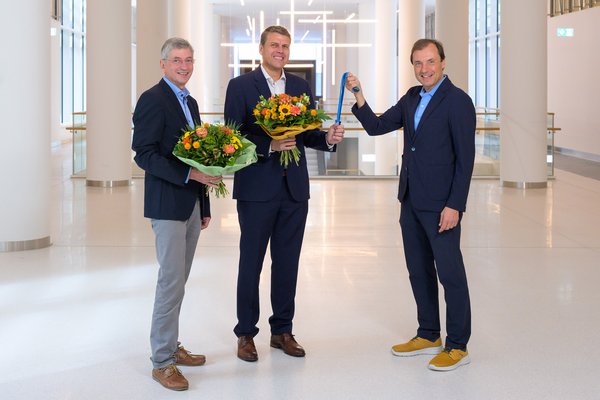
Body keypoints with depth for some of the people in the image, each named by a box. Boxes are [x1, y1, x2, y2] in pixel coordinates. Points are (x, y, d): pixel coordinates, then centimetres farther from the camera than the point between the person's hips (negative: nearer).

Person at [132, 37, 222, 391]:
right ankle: (162, 361, 2)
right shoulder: (153, 99, -9)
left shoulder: (190, 102, 17)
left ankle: (170, 346, 23)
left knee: (178, 280, 13)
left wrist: (205, 205, 17)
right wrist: (189, 174, -22)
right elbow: (144, 154, -16)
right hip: (168, 204, -8)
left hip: (192, 204, 8)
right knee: (172, 281, -7)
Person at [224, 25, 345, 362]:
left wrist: (327, 139, -10)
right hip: (257, 188, -4)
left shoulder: (301, 86, 11)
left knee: (288, 263, 10)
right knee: (251, 262, 5)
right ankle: (246, 333, 16)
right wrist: (269, 145, -21)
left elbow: (308, 134, 11)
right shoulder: (241, 86, -3)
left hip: (295, 188, 4)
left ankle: (282, 330, 22)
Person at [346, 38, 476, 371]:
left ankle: (457, 346, 8)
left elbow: (465, 159, -14)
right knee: (419, 271, 15)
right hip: (411, 202, 8)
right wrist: (359, 97, -5)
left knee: (450, 273, -1)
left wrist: (454, 206, -18)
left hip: (441, 205, -8)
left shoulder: (458, 101, -11)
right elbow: (376, 127, 10)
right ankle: (428, 336, 27)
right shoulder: (412, 98, 11)